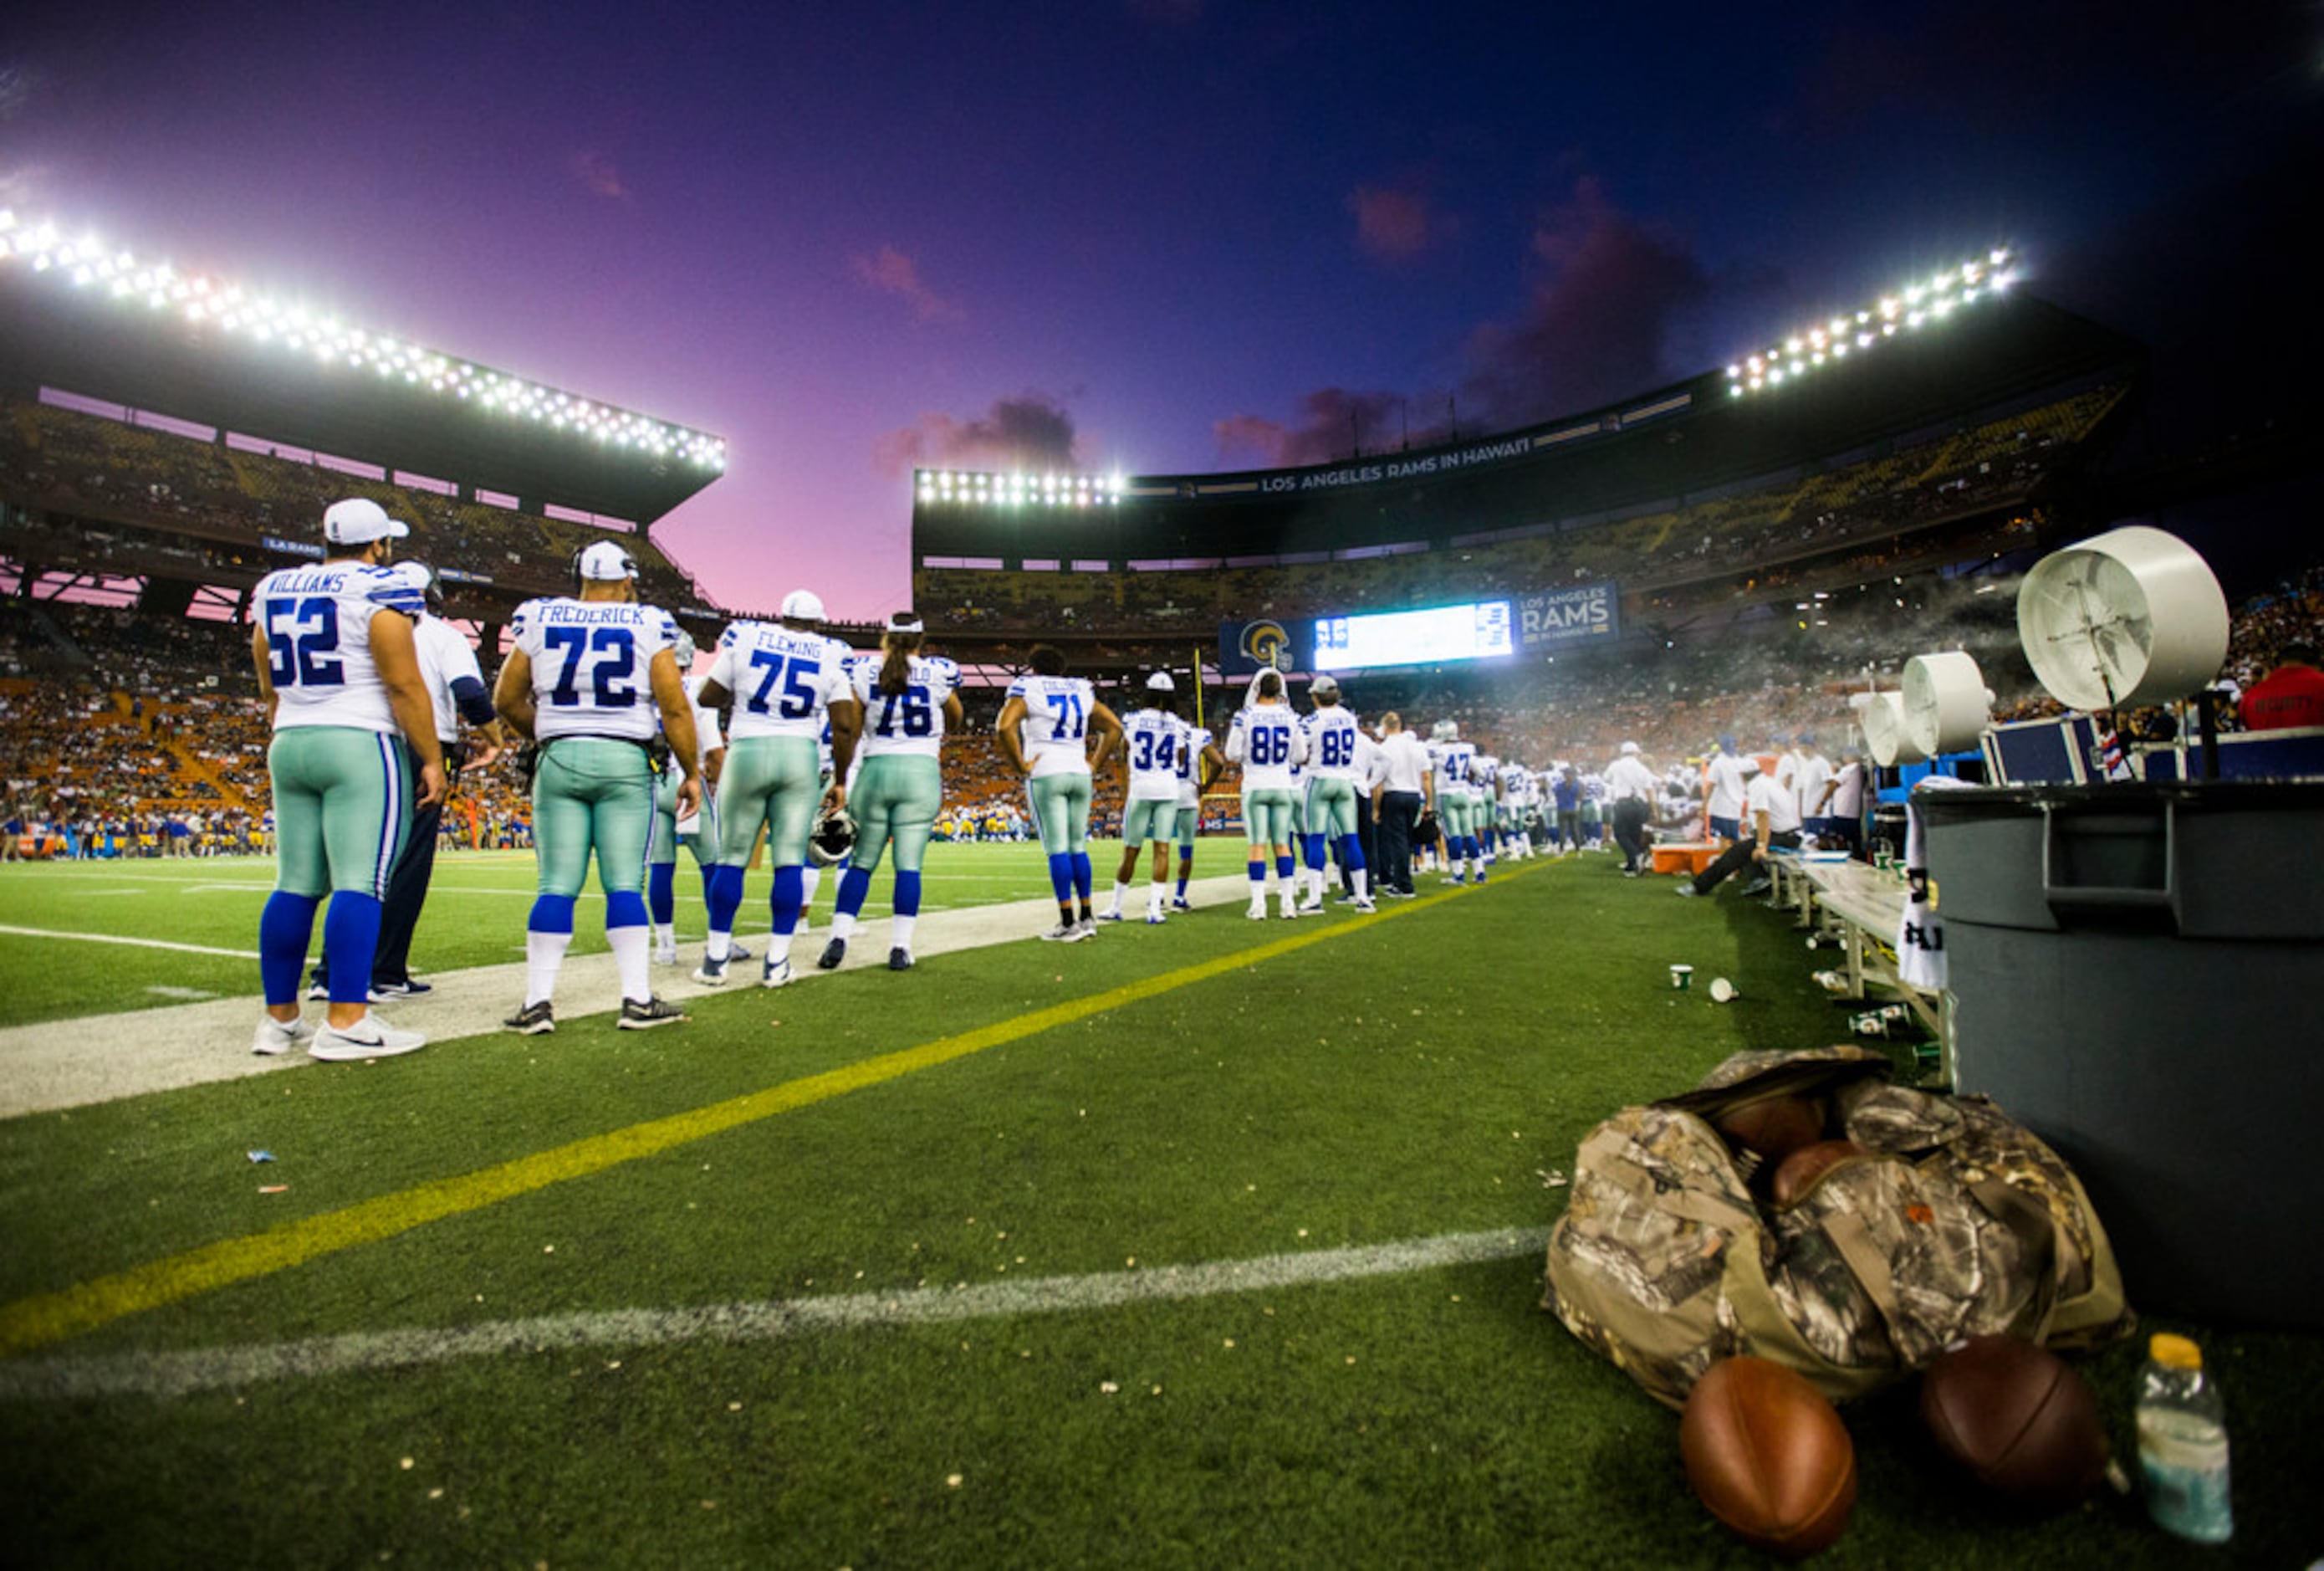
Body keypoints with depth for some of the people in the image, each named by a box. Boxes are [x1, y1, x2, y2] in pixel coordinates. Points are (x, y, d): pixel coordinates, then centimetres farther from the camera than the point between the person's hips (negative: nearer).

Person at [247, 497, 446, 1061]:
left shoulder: (274, 591, 15)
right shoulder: (377, 591, -7)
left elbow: (271, 690, 21)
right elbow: (404, 684, -13)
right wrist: (432, 759, -9)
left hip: (290, 744, 7)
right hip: (361, 744, -7)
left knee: (296, 885, 10)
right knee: (360, 884, -8)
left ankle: (279, 1018, 16)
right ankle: (345, 1022, -10)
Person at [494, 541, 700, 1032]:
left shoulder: (539, 619, 8)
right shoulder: (648, 626, 0)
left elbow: (507, 701, 12)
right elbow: (675, 707, -3)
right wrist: (691, 773, 4)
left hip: (558, 758, 2)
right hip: (625, 760, -2)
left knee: (557, 886, 4)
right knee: (624, 884, 1)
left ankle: (538, 1001, 4)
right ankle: (638, 999, 0)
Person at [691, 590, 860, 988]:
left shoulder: (745, 639, 5)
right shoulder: (831, 656, 4)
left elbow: (707, 698, 9)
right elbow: (844, 726, 0)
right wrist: (840, 781, 7)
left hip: (747, 753, 0)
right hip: (801, 758, 0)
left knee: (731, 858, 8)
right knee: (790, 861, 3)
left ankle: (716, 959, 13)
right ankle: (777, 963, 5)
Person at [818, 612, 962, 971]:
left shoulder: (864, 673, 1)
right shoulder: (939, 673, -1)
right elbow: (954, 723, 15)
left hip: (875, 770, 1)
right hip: (921, 772, -1)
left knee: (861, 862, 10)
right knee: (909, 864, 1)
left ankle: (838, 940, 6)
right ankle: (900, 948, 1)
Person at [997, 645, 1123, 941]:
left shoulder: (1027, 689, -1)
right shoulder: (1081, 691, 13)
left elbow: (1004, 727, -16)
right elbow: (1114, 727, 13)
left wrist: (1020, 766, -8)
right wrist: (1095, 764, 13)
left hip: (1046, 775, -5)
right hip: (1080, 775, 5)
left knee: (1057, 849, -5)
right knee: (1078, 846, 11)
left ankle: (1068, 923, -6)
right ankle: (1087, 917, 15)